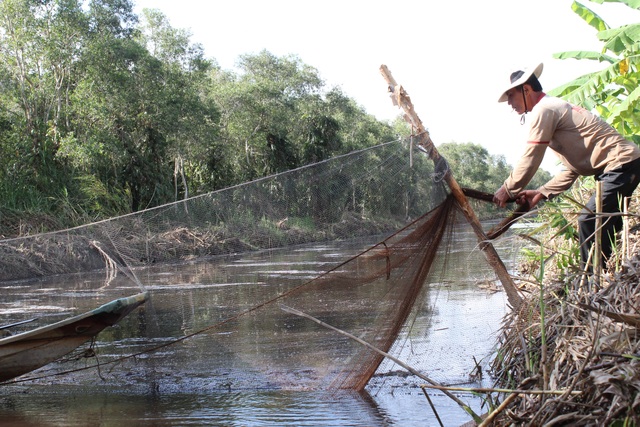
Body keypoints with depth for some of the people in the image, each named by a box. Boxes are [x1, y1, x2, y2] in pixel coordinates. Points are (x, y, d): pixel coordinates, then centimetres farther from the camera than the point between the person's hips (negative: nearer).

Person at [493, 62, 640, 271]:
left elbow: (530, 159, -13)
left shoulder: (543, 110, -10)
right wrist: (541, 193, 15)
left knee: (589, 220, -13)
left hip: (621, 163, -10)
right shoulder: (556, 108, 21)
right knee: (602, 225, 12)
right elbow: (572, 169, 21)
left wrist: (507, 190, 0)